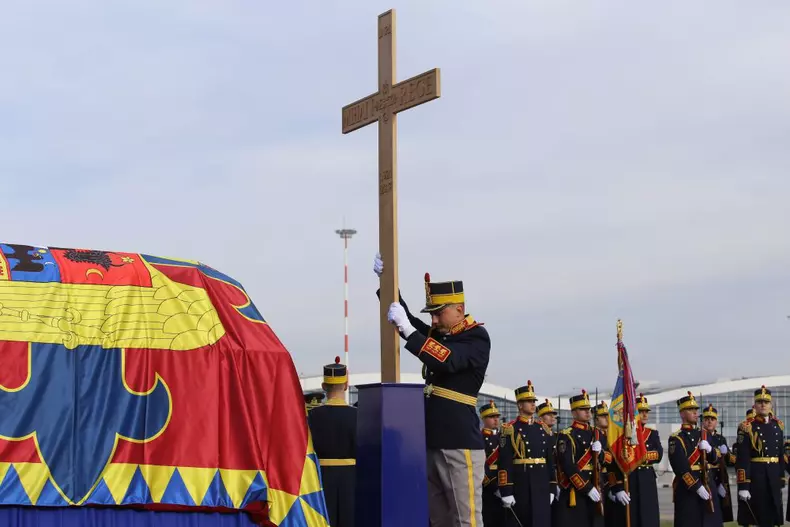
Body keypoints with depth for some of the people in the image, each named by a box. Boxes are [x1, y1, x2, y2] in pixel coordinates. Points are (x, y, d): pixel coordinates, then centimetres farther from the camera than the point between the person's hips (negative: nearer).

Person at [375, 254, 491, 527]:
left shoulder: (477, 339, -6)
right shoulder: (439, 334, 16)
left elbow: (445, 360, -23)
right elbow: (405, 317, 22)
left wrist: (407, 329, -28)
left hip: (460, 445, -7)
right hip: (431, 443, 7)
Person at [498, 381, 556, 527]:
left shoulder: (543, 429, 13)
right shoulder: (510, 429, -4)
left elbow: (550, 460, 15)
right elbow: (505, 463, -10)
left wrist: (552, 489, 9)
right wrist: (506, 491, -16)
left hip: (542, 486, 5)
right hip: (520, 485, -5)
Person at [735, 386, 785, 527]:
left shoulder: (778, 426, 12)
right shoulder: (747, 427, -7)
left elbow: (781, 455, 16)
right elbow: (742, 459, -13)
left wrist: (781, 481, 12)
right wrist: (743, 486, -19)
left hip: (773, 478, 6)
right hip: (754, 477, -6)